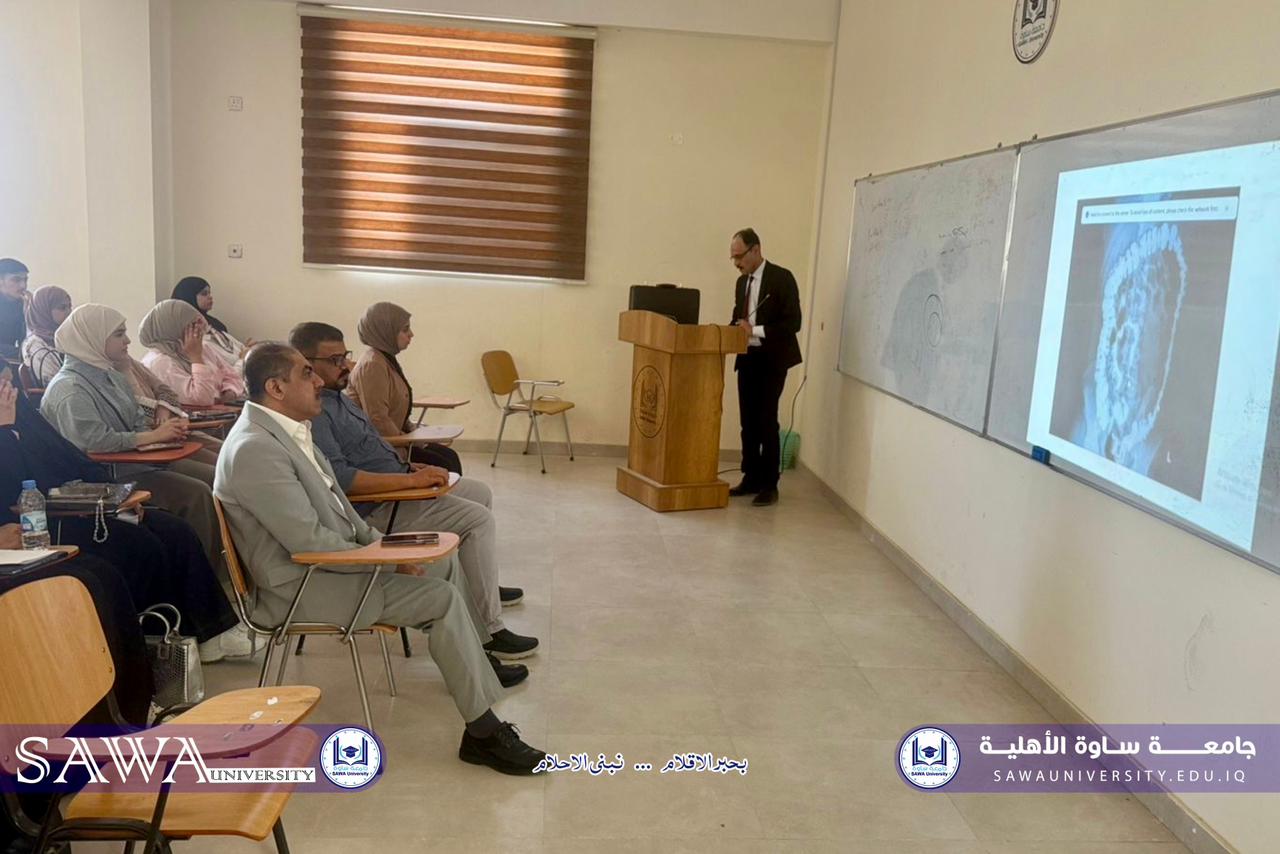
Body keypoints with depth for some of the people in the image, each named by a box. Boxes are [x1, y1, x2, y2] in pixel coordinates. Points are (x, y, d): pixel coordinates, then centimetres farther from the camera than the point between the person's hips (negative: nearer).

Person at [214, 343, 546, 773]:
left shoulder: (287, 429, 7)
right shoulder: (254, 449, -23)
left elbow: (334, 502, 16)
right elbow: (309, 542, -25)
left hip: (326, 559, 9)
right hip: (301, 585, -9)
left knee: (445, 563, 8)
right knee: (443, 597, -14)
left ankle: (471, 667, 19)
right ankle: (483, 732, -5)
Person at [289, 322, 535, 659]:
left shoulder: (335, 396, 12)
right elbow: (339, 477, -31)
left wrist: (410, 467, 9)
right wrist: (410, 480, -28)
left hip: (396, 487, 11)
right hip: (374, 508, -11)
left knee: (480, 493, 20)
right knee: (477, 519, -19)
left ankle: (483, 583, 37)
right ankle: (489, 630, -15)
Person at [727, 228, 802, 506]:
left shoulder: (782, 278, -10)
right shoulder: (742, 282, 12)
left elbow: (793, 322, -15)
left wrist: (756, 331, -21)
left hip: (772, 360, -7)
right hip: (747, 359, 7)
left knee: (766, 421, -8)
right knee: (748, 422, 9)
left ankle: (769, 485, 1)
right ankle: (750, 479, 19)